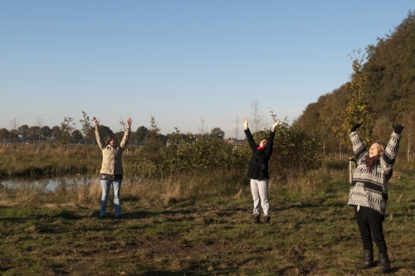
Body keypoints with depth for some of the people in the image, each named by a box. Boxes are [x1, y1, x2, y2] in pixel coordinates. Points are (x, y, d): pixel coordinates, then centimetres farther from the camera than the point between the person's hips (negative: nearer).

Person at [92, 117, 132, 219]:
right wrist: (96, 126, -8)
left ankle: (118, 214, 6)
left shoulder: (120, 148, 9)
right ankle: (102, 213, 9)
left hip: (117, 175, 1)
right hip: (105, 175, -1)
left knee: (117, 195, 4)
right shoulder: (104, 148, 7)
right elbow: (98, 138, 0)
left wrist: (128, 127, -6)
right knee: (104, 195, 3)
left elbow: (125, 138, 2)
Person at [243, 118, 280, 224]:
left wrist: (273, 129, -17)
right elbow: (250, 139, 18)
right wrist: (246, 128, 22)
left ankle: (266, 216, 0)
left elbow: (270, 141, -10)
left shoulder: (267, 151, 1)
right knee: (255, 199, 9)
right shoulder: (255, 149, 12)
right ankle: (256, 215, 15)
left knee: (264, 199, -4)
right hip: (253, 178, 5)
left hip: (262, 178, -5)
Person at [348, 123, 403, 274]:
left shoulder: (384, 164, 0)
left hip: (373, 206, -6)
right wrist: (354, 132, 34)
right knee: (364, 235, 14)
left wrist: (396, 134, -20)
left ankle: (385, 263, 5)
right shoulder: (363, 160, 16)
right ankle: (368, 260, 25)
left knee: (377, 236, -4)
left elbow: (391, 150, -12)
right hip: (358, 205, 6)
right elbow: (358, 146, 27)